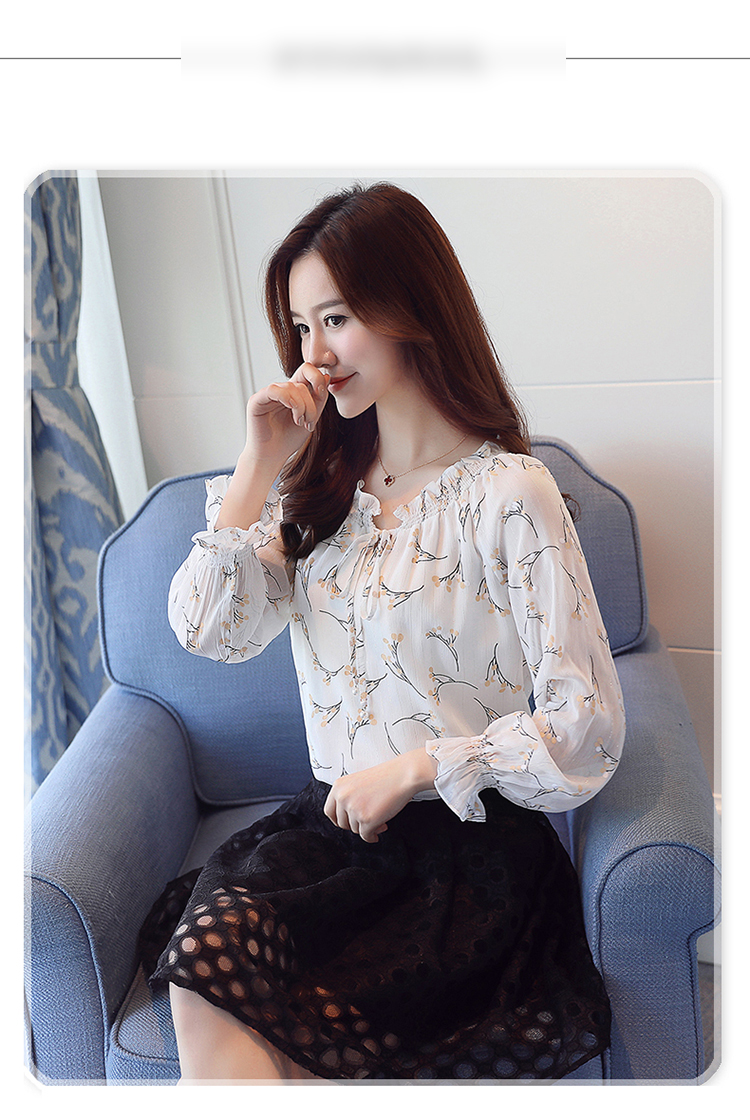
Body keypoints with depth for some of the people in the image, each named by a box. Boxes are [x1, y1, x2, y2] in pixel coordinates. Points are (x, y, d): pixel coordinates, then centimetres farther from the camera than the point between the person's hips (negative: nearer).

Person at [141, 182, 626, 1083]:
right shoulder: (318, 484, 10)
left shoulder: (507, 494, -8)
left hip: (470, 845, -4)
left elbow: (587, 730, -10)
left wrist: (413, 770, -10)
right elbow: (209, 633, -1)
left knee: (218, 1011, -25)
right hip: (331, 818, 5)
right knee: (206, 946, -27)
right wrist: (259, 466, -5)